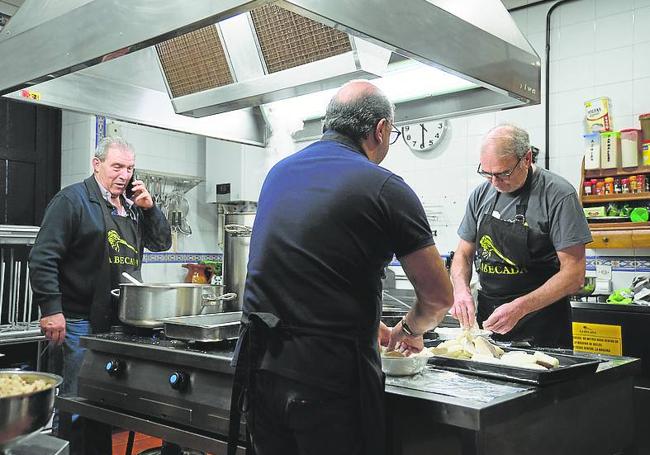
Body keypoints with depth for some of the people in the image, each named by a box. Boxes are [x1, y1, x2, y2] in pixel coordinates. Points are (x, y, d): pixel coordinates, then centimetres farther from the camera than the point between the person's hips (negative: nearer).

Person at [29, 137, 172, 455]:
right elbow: (43, 258, -12)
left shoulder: (132, 208, 15)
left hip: (119, 321, 7)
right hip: (78, 322, -7)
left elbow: (162, 243, 16)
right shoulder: (72, 200, -7)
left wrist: (149, 207, 0)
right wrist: (51, 309, -19)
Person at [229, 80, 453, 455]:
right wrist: (409, 331, 20)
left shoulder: (280, 172, 11)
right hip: (329, 377, -6)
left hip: (260, 365, 7)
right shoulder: (385, 188, -8)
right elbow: (439, 297, -2)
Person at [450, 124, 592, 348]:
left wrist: (520, 308, -25)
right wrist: (461, 289, -10)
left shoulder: (558, 194, -13)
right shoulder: (481, 194, 3)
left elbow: (574, 274, -15)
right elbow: (463, 254, 11)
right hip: (487, 321, 5)